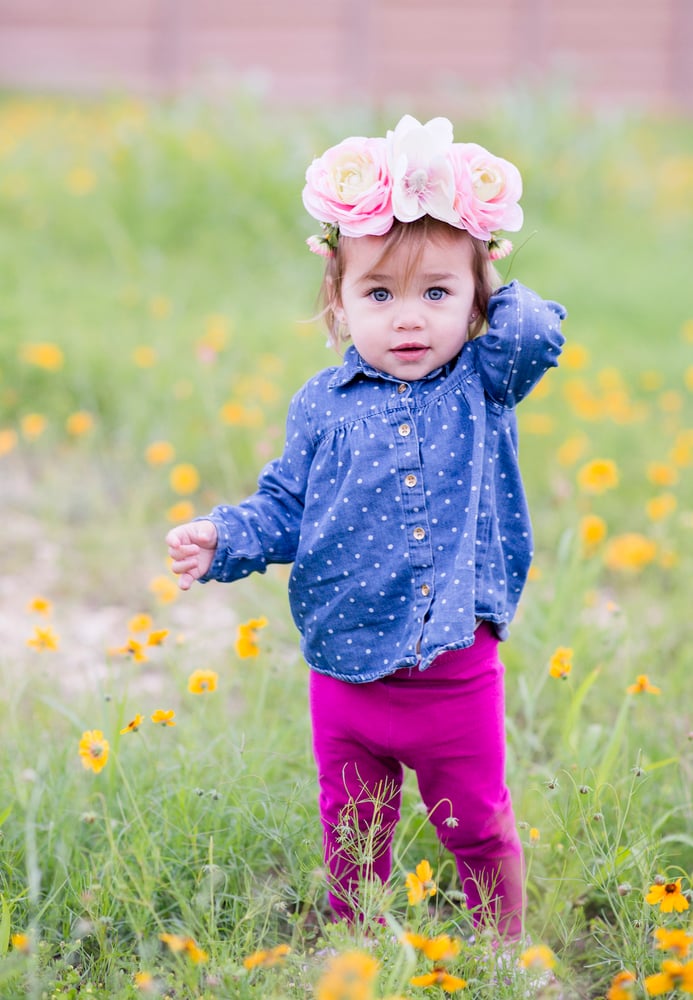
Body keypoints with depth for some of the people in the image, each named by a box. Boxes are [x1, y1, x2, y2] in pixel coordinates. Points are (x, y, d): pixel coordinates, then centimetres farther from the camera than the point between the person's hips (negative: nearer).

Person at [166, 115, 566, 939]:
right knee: (352, 838, 14)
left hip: (457, 668, -1)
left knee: (478, 828, 11)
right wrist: (223, 540, -13)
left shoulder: (482, 385, 1)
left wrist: (492, 292, 1)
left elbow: (538, 333, -16)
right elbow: (286, 509, 4)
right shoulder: (323, 407, 1)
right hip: (347, 670, 1)